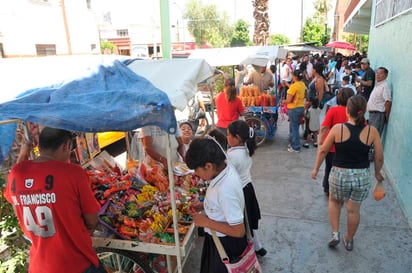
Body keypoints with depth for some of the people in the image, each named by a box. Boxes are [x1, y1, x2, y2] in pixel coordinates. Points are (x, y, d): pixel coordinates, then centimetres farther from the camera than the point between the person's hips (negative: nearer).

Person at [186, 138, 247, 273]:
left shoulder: (225, 189, -37)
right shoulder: (226, 169, -11)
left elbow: (238, 231, -30)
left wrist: (206, 222, -23)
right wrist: (204, 205, -2)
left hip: (226, 245, -8)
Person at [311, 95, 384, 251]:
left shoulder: (337, 128, -12)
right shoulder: (372, 131, -9)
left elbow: (323, 151, -4)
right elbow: (379, 158, -1)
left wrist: (316, 168, 10)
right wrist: (377, 173, 18)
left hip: (339, 174, -1)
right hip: (362, 176, 1)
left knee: (334, 201, 28)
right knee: (354, 210, 20)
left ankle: (335, 234, 22)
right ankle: (349, 241, 39)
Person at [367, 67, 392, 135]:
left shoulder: (385, 86, -13)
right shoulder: (377, 85, 17)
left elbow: (388, 102, -19)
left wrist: (386, 116, -17)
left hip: (378, 114, -10)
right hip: (372, 113, 10)